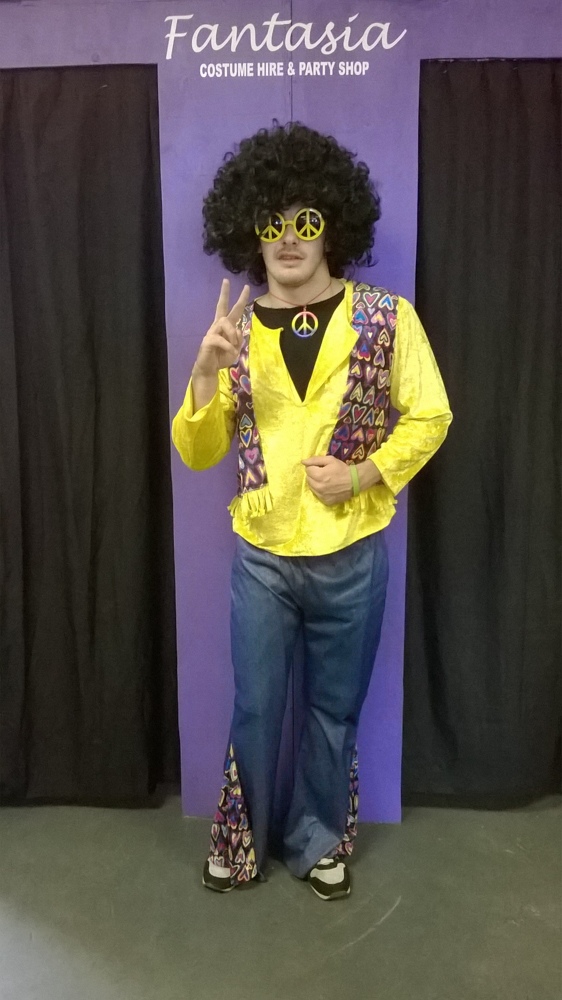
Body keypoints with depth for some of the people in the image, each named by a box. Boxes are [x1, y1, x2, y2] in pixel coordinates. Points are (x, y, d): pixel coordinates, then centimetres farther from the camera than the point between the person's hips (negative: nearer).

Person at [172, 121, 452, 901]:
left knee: (335, 708, 15)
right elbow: (197, 454, -1)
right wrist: (206, 372, -18)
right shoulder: (237, 329, -1)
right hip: (260, 556, 1)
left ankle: (317, 839, 39)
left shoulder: (386, 317, -6)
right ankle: (242, 839, 38)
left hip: (352, 554, -1)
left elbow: (430, 416, -1)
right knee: (254, 707, 14)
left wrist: (365, 473, -16)